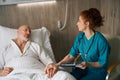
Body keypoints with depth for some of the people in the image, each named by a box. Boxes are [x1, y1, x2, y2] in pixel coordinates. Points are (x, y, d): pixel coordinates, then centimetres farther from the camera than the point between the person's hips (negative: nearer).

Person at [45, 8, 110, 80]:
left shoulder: (101, 41, -22)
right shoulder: (80, 37, -3)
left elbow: (103, 63, -14)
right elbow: (71, 55, -7)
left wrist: (88, 64, -30)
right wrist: (58, 64, -23)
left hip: (97, 71, -4)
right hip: (83, 67, 5)